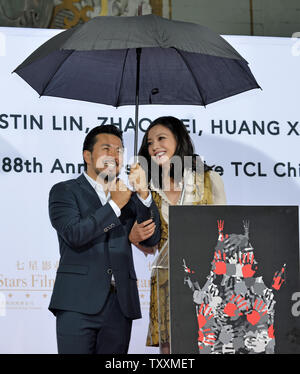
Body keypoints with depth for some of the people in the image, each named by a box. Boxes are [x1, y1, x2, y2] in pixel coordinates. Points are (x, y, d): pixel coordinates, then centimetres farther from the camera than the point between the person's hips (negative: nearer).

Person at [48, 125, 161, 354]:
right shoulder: (64, 191, 8)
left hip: (121, 305, 4)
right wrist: (115, 204, -10)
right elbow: (74, 234, -9)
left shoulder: (128, 196, 20)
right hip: (79, 303, -4)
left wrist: (143, 193, -2)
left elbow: (152, 238, 9)